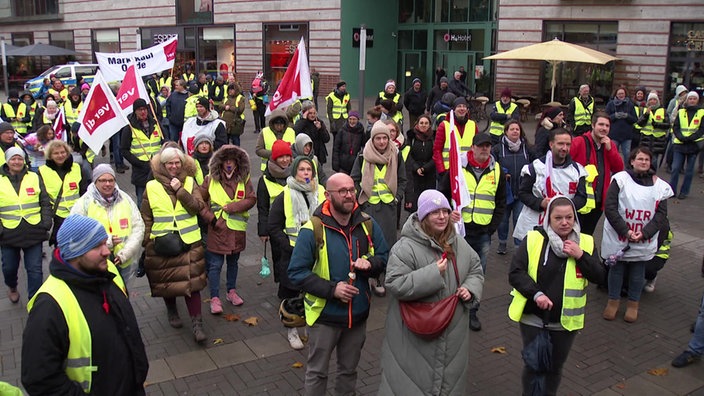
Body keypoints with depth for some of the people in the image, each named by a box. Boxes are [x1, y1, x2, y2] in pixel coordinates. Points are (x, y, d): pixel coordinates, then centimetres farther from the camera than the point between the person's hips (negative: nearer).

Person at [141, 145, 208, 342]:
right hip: (161, 245, 1)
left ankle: (197, 324, 2)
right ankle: (171, 311, 41)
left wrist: (180, 190, -17)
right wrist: (146, 242, 2)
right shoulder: (152, 187, 2)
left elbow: (197, 207, -8)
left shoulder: (189, 182, 4)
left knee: (192, 282, -4)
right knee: (167, 282, 13)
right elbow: (146, 218, 5)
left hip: (189, 243, 0)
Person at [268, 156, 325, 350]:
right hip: (292, 254, -2)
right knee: (290, 292, 7)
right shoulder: (285, 197, -5)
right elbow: (273, 227, -3)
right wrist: (289, 245, -13)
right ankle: (292, 330, 25)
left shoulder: (321, 194, 2)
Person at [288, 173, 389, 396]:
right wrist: (332, 289, -23)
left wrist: (370, 263, -18)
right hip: (325, 315, -4)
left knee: (349, 370, 23)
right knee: (316, 372, 13)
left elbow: (385, 257, 5)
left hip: (358, 314, 4)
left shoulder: (367, 224, -4)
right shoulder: (313, 230, -17)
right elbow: (296, 272, -15)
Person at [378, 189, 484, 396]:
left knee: (449, 379, 22)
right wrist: (432, 274, -26)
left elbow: (476, 270, 16)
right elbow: (395, 285, -25)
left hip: (452, 333, 6)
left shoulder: (459, 244, 3)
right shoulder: (405, 247, -19)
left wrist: (470, 288, -5)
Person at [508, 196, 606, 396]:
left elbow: (600, 277, -5)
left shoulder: (586, 243, -1)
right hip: (533, 319, -2)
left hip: (566, 321, 2)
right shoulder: (533, 240, -9)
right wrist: (536, 293, -23)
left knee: (555, 368, 17)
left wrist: (581, 256, -19)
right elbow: (515, 272, -10)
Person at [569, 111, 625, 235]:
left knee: (588, 235, 19)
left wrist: (609, 149, -8)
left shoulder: (610, 145, 9)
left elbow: (619, 169, 3)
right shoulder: (579, 143, -12)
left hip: (600, 201, 6)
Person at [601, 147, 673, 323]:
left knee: (638, 271, 11)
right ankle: (613, 300, 27)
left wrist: (644, 233, -14)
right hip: (618, 237, -2)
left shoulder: (660, 185, 1)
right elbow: (610, 207, -12)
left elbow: (661, 213, 0)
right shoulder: (620, 179, -8)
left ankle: (633, 303, 29)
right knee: (616, 268, 10)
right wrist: (625, 231, -17)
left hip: (644, 241, 2)